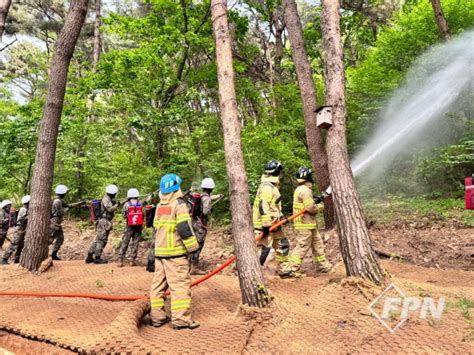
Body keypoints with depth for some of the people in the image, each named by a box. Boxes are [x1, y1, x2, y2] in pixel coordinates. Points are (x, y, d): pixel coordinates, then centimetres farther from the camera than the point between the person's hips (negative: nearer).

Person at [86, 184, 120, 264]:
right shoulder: (106, 199, -14)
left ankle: (89, 257, 17)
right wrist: (117, 205, -11)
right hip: (104, 222, -10)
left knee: (98, 240, 13)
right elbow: (110, 209, -24)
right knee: (102, 240, -5)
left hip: (104, 222, 10)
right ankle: (97, 258, 0)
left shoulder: (108, 199, 17)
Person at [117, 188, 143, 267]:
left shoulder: (126, 204, -4)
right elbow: (144, 214, -3)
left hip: (129, 226, 0)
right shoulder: (140, 203, -3)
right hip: (138, 226, 1)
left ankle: (120, 260, 5)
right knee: (135, 243, 6)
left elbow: (124, 215, -2)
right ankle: (132, 260, 8)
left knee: (125, 243, 6)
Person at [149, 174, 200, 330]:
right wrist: (193, 246, -10)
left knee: (158, 283, 11)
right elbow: (184, 228, -17)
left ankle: (157, 316, 17)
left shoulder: (159, 206, 14)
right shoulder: (179, 204, -9)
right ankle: (180, 318, -5)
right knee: (180, 284, -5)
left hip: (160, 251, 8)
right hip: (176, 252, -8)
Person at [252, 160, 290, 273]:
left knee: (283, 245, 16)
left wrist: (281, 216, 19)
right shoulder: (267, 187, -17)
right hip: (266, 226, -11)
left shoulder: (273, 186, 17)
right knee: (264, 249, -9)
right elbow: (263, 207, -24)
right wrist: (265, 226, -25)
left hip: (274, 225, 11)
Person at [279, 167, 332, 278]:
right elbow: (310, 208, -23)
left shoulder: (299, 189, 14)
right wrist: (320, 207, -5)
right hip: (306, 224, -10)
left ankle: (323, 266, 28)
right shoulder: (305, 190, -18)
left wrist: (316, 201, 10)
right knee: (302, 247, -6)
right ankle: (289, 269, -3)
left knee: (317, 244, 17)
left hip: (308, 224, 10)